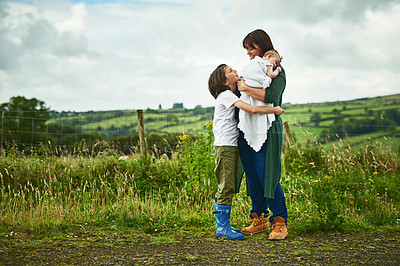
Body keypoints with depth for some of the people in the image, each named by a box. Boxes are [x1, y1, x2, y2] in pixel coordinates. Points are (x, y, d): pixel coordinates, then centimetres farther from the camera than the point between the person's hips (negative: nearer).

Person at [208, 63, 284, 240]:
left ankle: (221, 225, 18)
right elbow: (252, 109, -23)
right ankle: (222, 228, -2)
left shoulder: (232, 94, 16)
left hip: (232, 146, 10)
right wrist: (275, 110, -12)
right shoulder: (226, 95, -12)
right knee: (226, 187, -7)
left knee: (228, 187, 12)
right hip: (224, 146, -10)